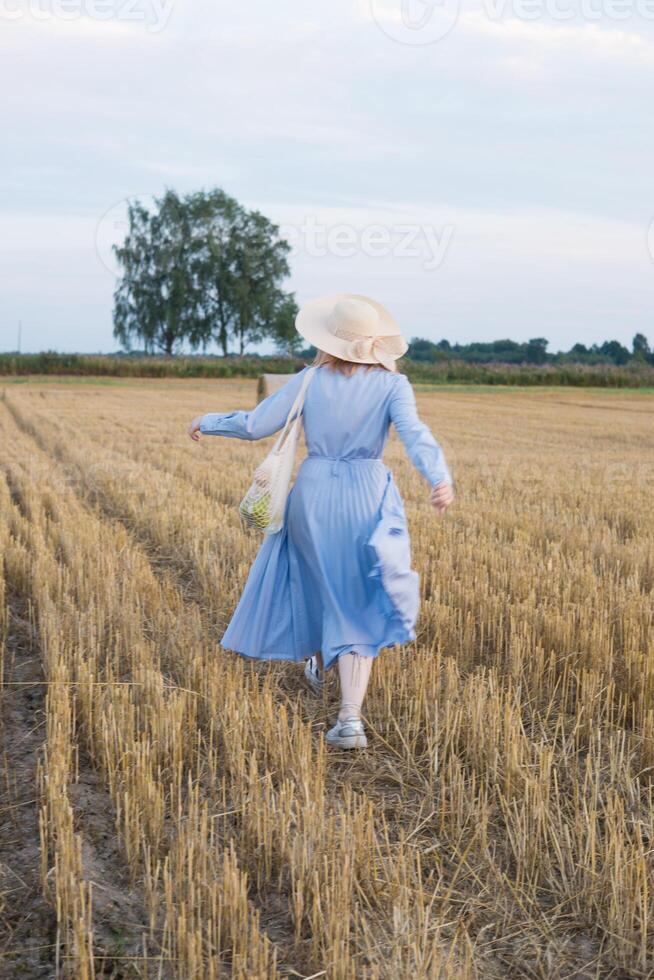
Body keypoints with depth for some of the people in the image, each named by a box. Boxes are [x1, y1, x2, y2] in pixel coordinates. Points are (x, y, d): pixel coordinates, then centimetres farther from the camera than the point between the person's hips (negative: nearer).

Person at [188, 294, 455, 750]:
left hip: (314, 492, 2)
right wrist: (441, 479, -37)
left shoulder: (309, 380, -1)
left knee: (313, 578, 28)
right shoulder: (392, 383, -4)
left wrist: (207, 422, 17)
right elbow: (414, 431, -22)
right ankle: (350, 718, -10)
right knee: (358, 611, 3)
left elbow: (255, 425, 0)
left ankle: (316, 664, 50)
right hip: (367, 497, -1)